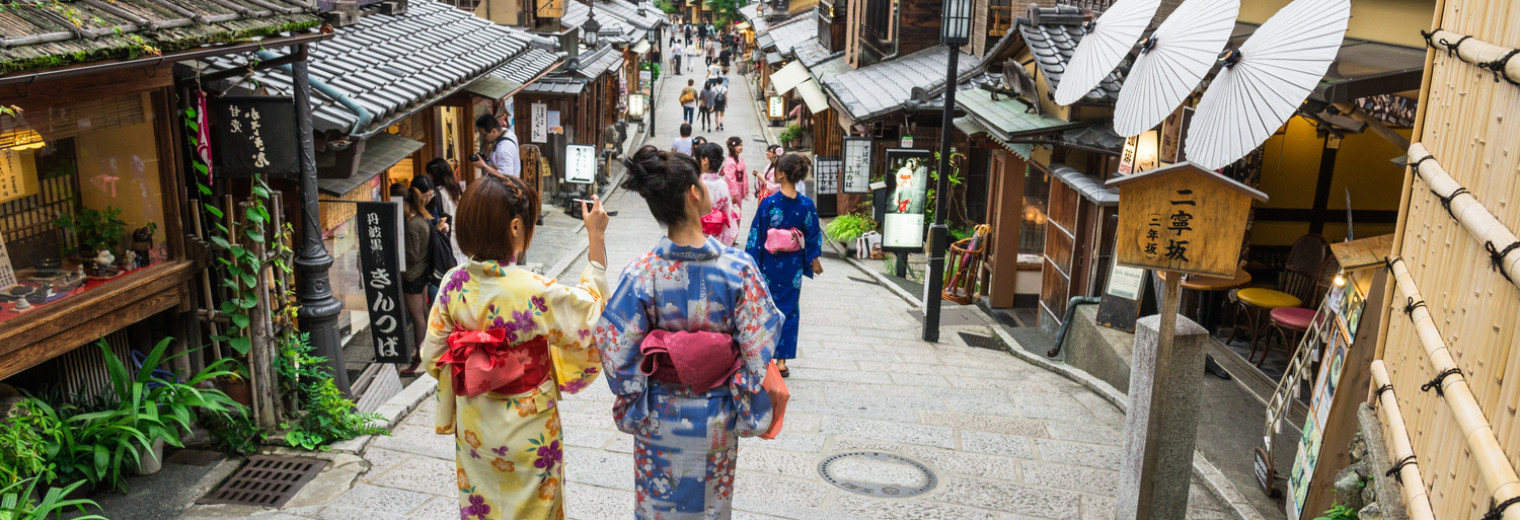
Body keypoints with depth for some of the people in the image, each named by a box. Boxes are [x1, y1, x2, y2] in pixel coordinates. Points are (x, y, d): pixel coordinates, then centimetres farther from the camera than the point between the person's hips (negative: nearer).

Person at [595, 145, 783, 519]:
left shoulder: (642, 274, -17)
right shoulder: (739, 268, -19)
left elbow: (617, 351, -12)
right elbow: (758, 348, -15)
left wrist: (631, 406, 3)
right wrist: (747, 411, -2)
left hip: (660, 418, 0)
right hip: (716, 419, 0)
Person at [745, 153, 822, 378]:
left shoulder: (768, 203, -15)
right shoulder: (806, 204, -6)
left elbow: (757, 235, -10)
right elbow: (813, 236, 2)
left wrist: (751, 261, -2)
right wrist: (814, 260, 16)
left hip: (769, 264, -2)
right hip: (793, 265, 2)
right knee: (789, 309, 12)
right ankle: (782, 360, 12)